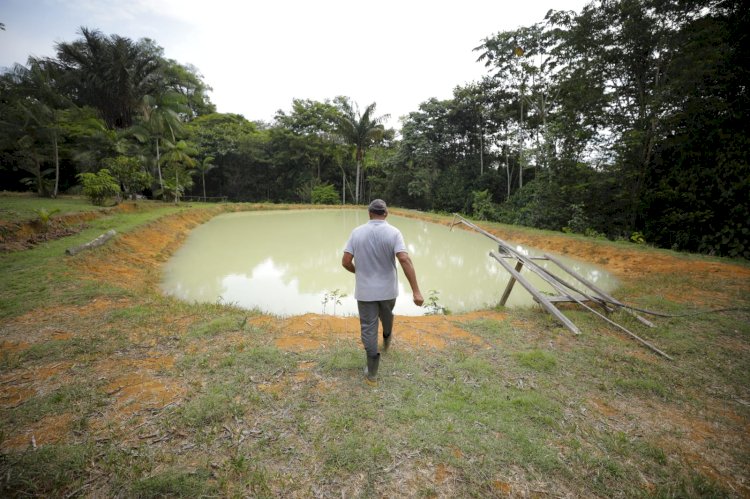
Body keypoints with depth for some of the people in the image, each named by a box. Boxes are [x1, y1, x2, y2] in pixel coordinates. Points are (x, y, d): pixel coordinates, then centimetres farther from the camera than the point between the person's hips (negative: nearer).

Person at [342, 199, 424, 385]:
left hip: (365, 290, 0)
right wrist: (416, 291, -24)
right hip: (387, 289, 1)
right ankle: (387, 339, 57)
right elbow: (405, 260, -24)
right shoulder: (394, 232, -11)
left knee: (368, 328, 7)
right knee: (386, 316, 29)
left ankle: (372, 372, 13)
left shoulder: (357, 232, -6)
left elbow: (345, 262, -8)